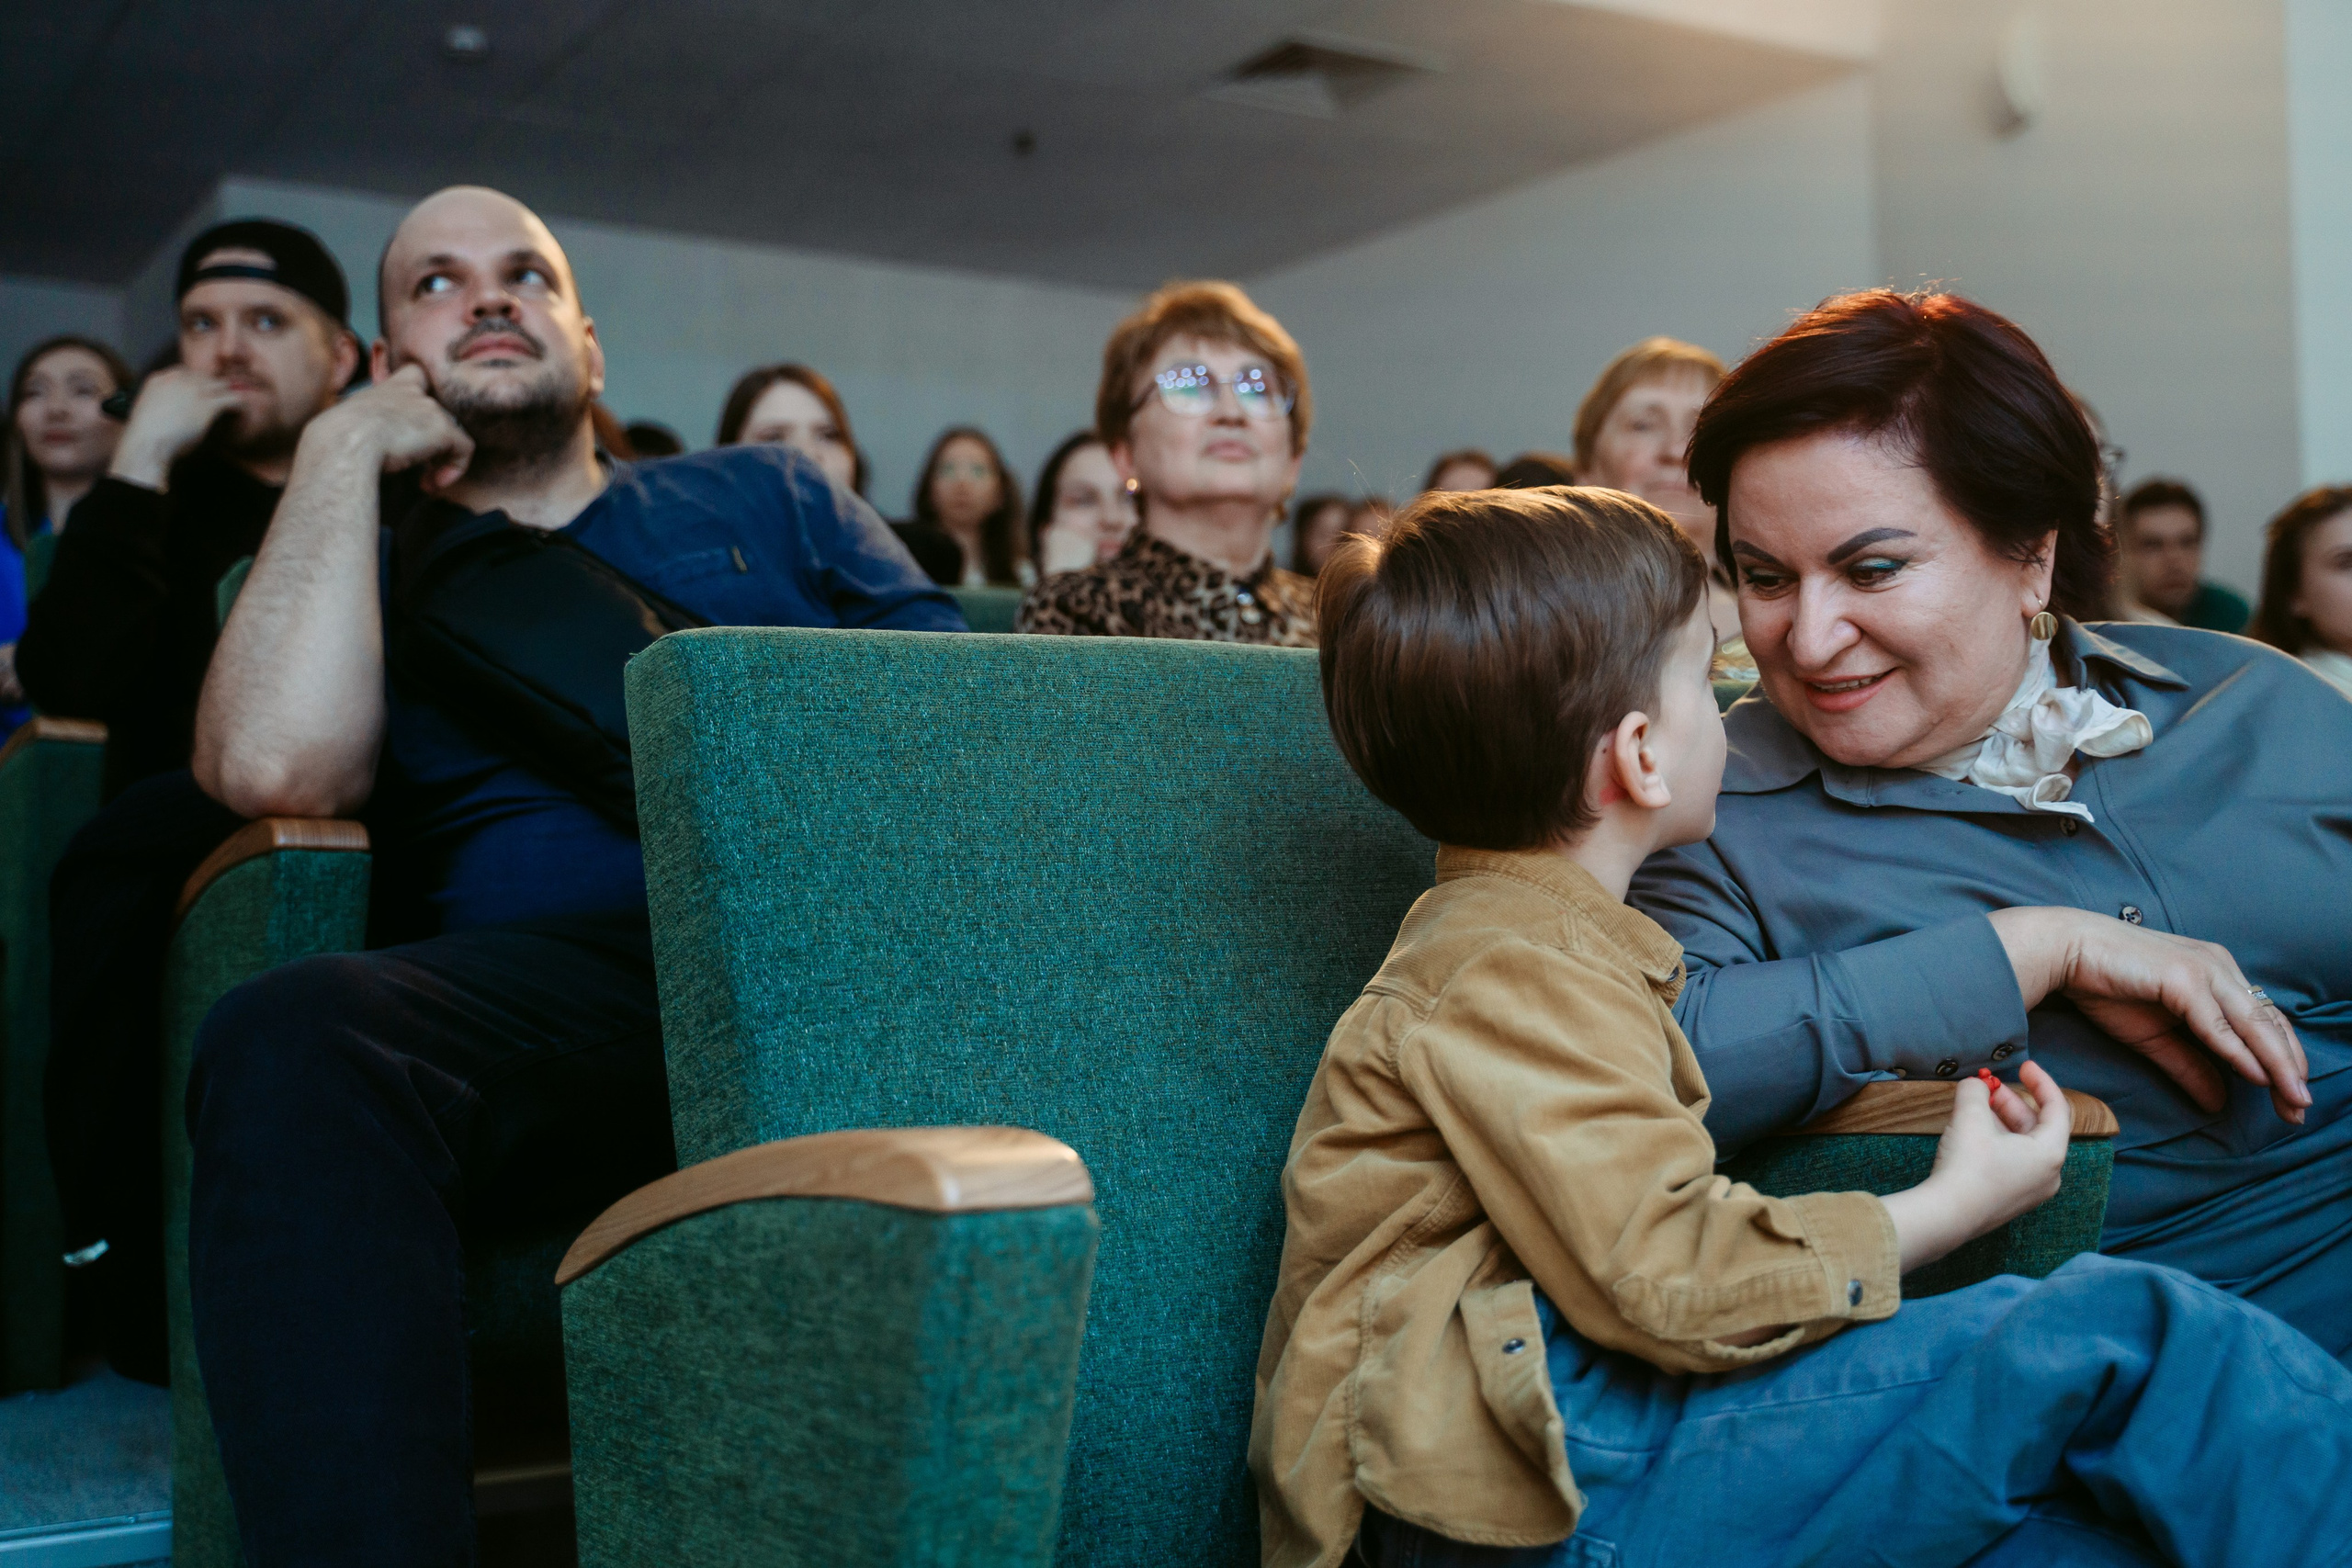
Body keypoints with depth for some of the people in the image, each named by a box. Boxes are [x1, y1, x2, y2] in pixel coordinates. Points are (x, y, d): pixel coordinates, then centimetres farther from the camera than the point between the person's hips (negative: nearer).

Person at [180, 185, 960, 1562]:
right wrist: (343, 457, 9)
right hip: (551, 975, -1)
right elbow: (278, 767, -1)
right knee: (290, 1045, -33)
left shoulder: (763, 497, 28)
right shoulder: (363, 569, 24)